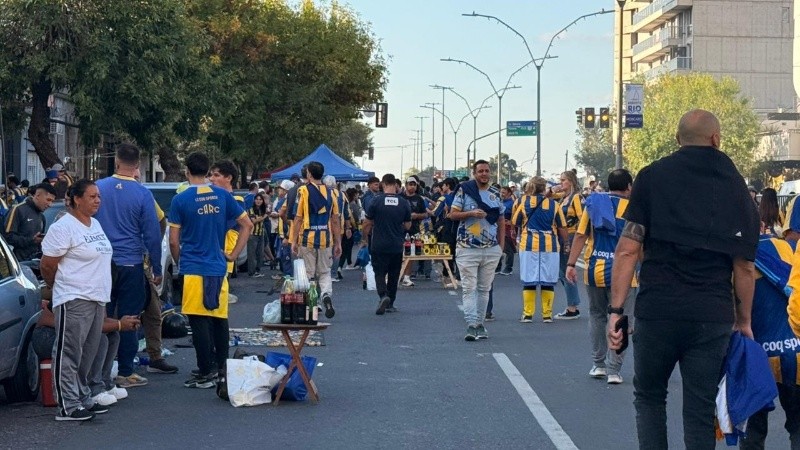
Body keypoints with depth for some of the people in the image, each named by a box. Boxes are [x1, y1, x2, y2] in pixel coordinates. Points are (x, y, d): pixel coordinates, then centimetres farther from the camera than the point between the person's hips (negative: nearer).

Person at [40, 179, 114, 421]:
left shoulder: (96, 225, 15)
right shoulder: (63, 228, -12)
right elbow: (47, 266, -10)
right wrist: (57, 288, 5)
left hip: (97, 300, 9)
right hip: (74, 301, -9)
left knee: (87, 356, 14)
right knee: (69, 355, -6)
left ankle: (83, 399, 23)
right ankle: (68, 407, -5)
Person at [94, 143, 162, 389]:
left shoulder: (98, 188, -2)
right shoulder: (142, 194, -9)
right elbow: (152, 235, -6)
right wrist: (157, 269, 3)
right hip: (131, 264, -2)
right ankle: (125, 372, 8)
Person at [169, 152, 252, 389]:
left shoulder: (180, 200, -7)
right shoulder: (222, 196, 4)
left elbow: (173, 241, -3)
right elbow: (247, 225, 7)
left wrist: (179, 262, 14)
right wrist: (233, 254, 10)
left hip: (194, 270, -4)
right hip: (219, 268, 4)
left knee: (199, 322, -1)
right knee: (220, 320, 12)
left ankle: (205, 374, 1)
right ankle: (223, 370, 20)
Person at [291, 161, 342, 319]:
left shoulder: (304, 191, -6)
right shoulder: (330, 192, 5)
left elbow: (298, 218, -8)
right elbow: (336, 220, 5)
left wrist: (294, 241, -2)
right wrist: (338, 243, 11)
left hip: (307, 238, -3)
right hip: (325, 239, 3)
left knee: (308, 274, 7)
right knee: (325, 272, 13)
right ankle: (326, 295, -12)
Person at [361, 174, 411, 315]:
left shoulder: (376, 200, -9)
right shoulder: (404, 203, -1)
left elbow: (367, 223, -3)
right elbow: (408, 225, 8)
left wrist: (364, 239, 12)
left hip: (379, 246, -2)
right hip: (397, 246, 2)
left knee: (379, 273, 3)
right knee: (393, 275, 13)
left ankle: (383, 296, -22)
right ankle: (390, 304, 18)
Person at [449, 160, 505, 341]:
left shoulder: (496, 194, 11)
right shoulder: (464, 190, 0)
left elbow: (501, 220, 16)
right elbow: (452, 214, -1)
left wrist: (501, 245, 9)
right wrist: (471, 213, -17)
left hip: (491, 250, 4)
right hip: (467, 249, -3)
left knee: (484, 289, 7)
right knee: (469, 288, -6)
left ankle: (480, 323, 14)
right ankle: (471, 326, -10)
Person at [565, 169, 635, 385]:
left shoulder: (593, 203, 5)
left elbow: (580, 235, 1)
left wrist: (571, 264, 3)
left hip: (594, 271, 3)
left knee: (597, 316, 19)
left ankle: (598, 365, 21)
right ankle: (613, 370, 0)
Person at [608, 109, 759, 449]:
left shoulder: (653, 177, 1)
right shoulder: (737, 188, 7)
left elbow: (628, 249, -6)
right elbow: (744, 266, 6)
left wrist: (616, 310, -4)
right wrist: (744, 321, 16)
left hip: (657, 310, -1)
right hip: (713, 316, 1)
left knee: (649, 396, 17)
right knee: (700, 409, 8)